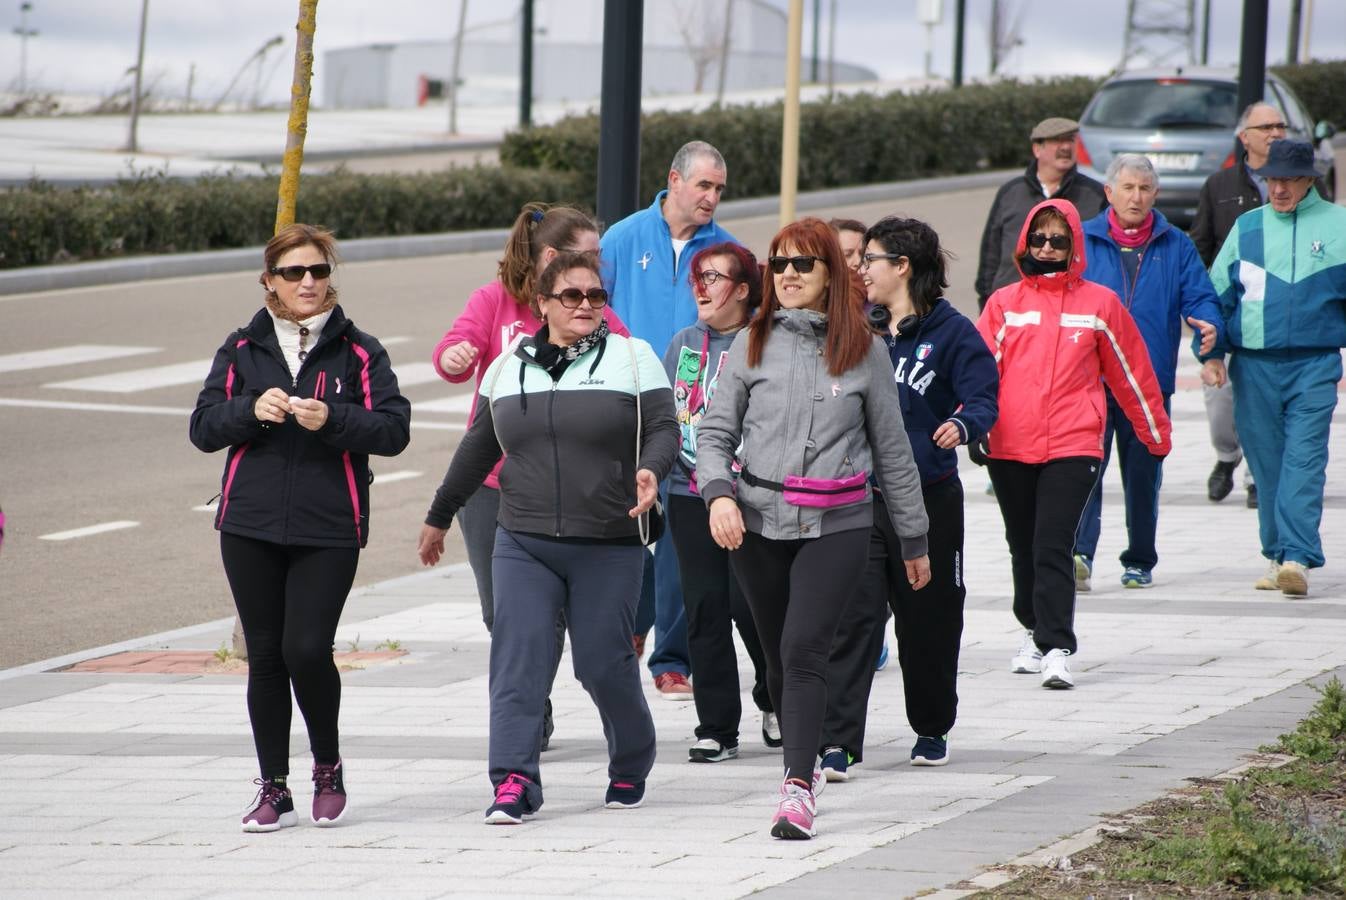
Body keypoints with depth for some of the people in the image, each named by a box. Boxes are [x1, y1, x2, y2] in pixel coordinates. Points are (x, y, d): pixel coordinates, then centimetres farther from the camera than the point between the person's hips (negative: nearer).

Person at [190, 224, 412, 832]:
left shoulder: (358, 352, 2)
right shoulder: (242, 349, 9)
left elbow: (394, 431, -5)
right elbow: (203, 429, 5)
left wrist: (332, 419, -20)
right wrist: (251, 409, -13)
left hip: (328, 530, -3)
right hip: (250, 527, 3)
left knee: (307, 649, -12)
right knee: (265, 656, 4)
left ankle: (328, 768, 11)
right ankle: (273, 789, 13)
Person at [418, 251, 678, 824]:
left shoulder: (632, 359, 4)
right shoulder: (508, 368, 13)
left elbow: (663, 429, -2)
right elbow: (477, 450, 22)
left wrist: (649, 470, -24)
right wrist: (439, 516, 27)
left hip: (609, 548, -2)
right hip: (523, 544, 3)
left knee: (604, 665, 0)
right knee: (518, 659, -10)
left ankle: (631, 766, 24)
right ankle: (513, 783, -14)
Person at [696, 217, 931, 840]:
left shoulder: (863, 350, 3)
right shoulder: (753, 344, 6)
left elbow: (892, 449, 10)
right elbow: (714, 432, 5)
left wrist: (913, 538, 13)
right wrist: (719, 492, -15)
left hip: (836, 525, -3)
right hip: (758, 523, 3)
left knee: (804, 648, -17)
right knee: (778, 656, 10)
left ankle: (797, 789, -22)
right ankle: (805, 763, 29)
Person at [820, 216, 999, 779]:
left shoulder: (950, 332, -4)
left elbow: (983, 398, -11)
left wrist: (963, 425, -30)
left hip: (929, 499, -3)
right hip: (859, 499, 3)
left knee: (929, 621, 10)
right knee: (852, 618, -9)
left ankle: (932, 729, 30)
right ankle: (839, 743, -14)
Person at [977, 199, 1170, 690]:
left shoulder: (1099, 303, 5)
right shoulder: (1004, 303, 7)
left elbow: (1131, 372, 14)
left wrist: (1157, 433, 20)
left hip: (1072, 446, -3)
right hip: (1010, 446, 3)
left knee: (1053, 546, -13)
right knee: (1024, 548, 14)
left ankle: (1057, 650, -15)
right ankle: (1035, 631, 33)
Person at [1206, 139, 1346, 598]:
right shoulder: (1246, 228, 11)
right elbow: (1216, 292, 14)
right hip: (1254, 365, 3)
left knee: (1304, 459, -13)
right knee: (1266, 462, 5)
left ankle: (1297, 557, -21)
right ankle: (1277, 556, 15)